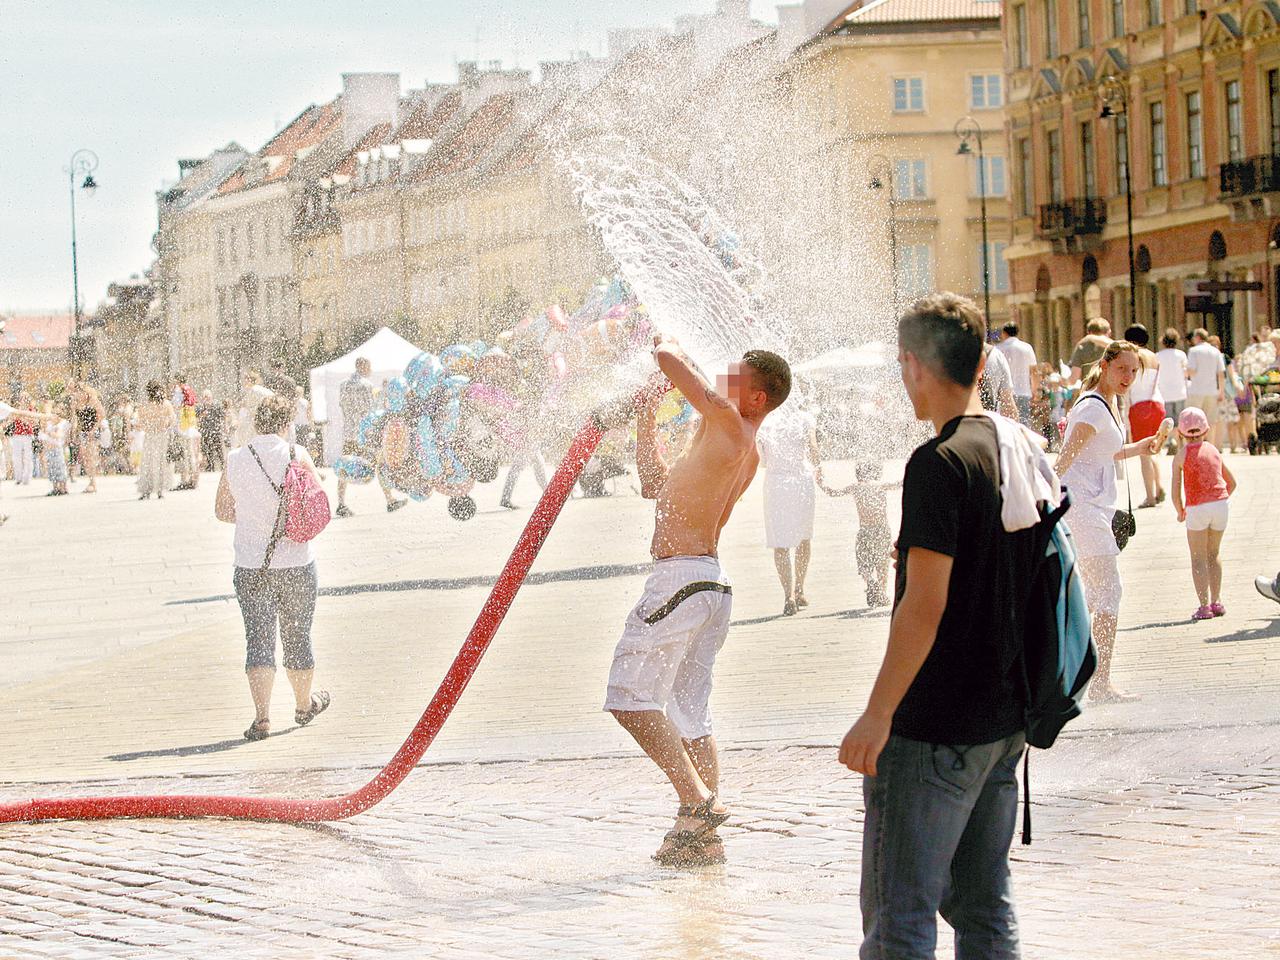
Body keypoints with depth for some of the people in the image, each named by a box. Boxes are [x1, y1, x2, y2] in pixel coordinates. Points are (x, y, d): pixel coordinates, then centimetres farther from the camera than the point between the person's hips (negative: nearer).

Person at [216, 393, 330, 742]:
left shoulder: (235, 461, -2)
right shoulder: (297, 455, -8)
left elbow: (222, 510, 9)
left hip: (251, 566, 1)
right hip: (296, 563, -1)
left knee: (258, 640, 2)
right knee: (297, 637, 15)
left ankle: (262, 716, -11)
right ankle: (304, 705, 33)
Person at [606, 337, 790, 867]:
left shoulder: (728, 424, -9)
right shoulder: (747, 454, 19)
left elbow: (669, 358, -15)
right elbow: (655, 485, 28)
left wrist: (665, 345, 8)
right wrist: (646, 420, 29)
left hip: (681, 578, -10)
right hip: (712, 584, 10)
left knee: (631, 695, -9)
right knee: (689, 715, 12)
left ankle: (697, 801, -15)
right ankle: (703, 836, 13)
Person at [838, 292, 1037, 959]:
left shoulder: (940, 463, -16)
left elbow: (925, 604, -21)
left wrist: (878, 714, -17)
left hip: (934, 728, -8)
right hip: (1005, 717, 9)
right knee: (983, 906, 14)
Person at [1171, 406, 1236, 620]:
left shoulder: (1182, 455, -3)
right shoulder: (1213, 451, 11)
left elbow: (1176, 492, -7)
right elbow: (1231, 482, 19)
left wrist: (1180, 512, 10)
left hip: (1197, 508, -4)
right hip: (1222, 503, 4)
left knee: (1198, 559, 4)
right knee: (1213, 554, 19)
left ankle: (1204, 605, -3)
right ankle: (1216, 601, 18)